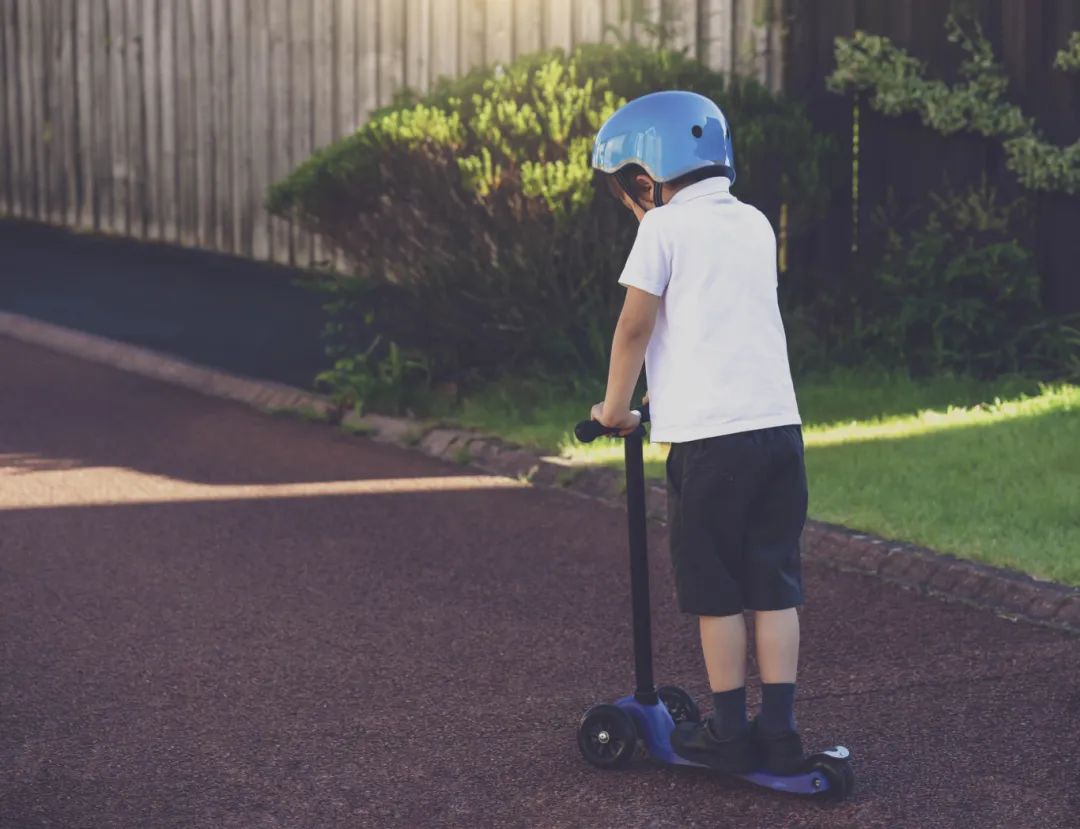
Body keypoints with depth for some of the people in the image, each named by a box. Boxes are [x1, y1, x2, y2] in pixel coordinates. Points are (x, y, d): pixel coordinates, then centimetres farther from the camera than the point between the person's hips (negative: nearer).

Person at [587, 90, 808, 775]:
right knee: (775, 587, 9)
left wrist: (616, 406, 11)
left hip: (707, 435, -5)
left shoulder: (664, 227, -3)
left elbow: (635, 327, -3)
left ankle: (730, 732, 11)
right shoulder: (755, 224, 16)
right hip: (779, 423, 6)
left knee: (718, 592, 5)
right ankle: (780, 730, 9)